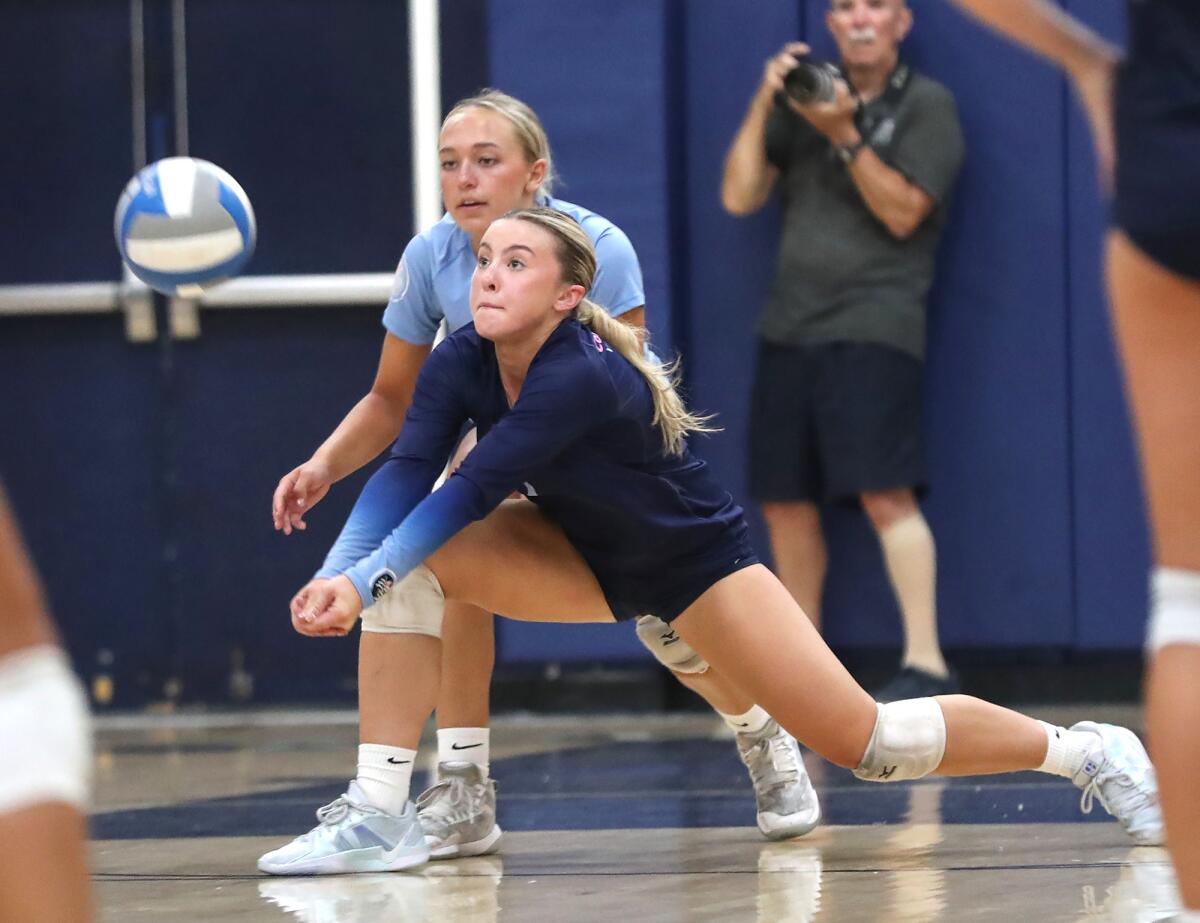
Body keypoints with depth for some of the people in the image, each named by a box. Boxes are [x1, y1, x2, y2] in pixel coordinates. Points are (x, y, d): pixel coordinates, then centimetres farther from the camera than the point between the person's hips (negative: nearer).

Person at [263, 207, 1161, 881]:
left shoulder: (583, 378, -35)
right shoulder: (461, 361, -16)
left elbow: (473, 489, -39)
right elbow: (407, 471, -25)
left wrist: (366, 577, -47)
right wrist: (341, 575, -42)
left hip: (697, 561, -6)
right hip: (584, 559, 6)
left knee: (866, 741, -11)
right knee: (421, 560, -20)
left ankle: (1088, 750, 12)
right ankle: (376, 815, -15)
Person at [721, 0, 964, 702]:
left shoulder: (926, 105, 3)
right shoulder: (805, 100, 17)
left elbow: (903, 212, -7)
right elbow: (740, 197, 10)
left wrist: (845, 137, -16)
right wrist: (764, 104, 0)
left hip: (874, 326, -6)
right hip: (790, 326, 6)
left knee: (885, 492, -18)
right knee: (786, 505, 5)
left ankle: (926, 664, -18)